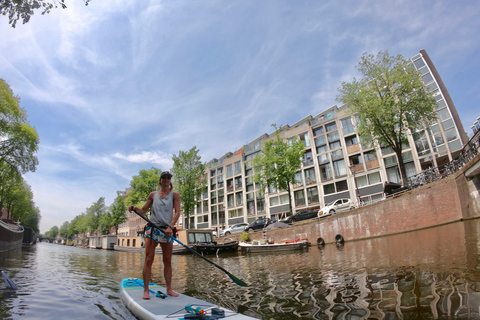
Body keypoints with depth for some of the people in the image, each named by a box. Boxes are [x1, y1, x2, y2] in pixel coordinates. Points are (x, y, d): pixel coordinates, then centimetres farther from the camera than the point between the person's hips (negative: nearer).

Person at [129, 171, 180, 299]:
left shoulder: (174, 195, 5)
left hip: (167, 230, 0)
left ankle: (169, 289, 18)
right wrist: (135, 208, -8)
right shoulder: (153, 195, 10)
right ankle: (146, 290, 4)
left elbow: (177, 212, -5)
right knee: (149, 259, -5)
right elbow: (143, 210, 14)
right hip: (152, 229, 0)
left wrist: (170, 226, -18)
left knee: (167, 261, 7)